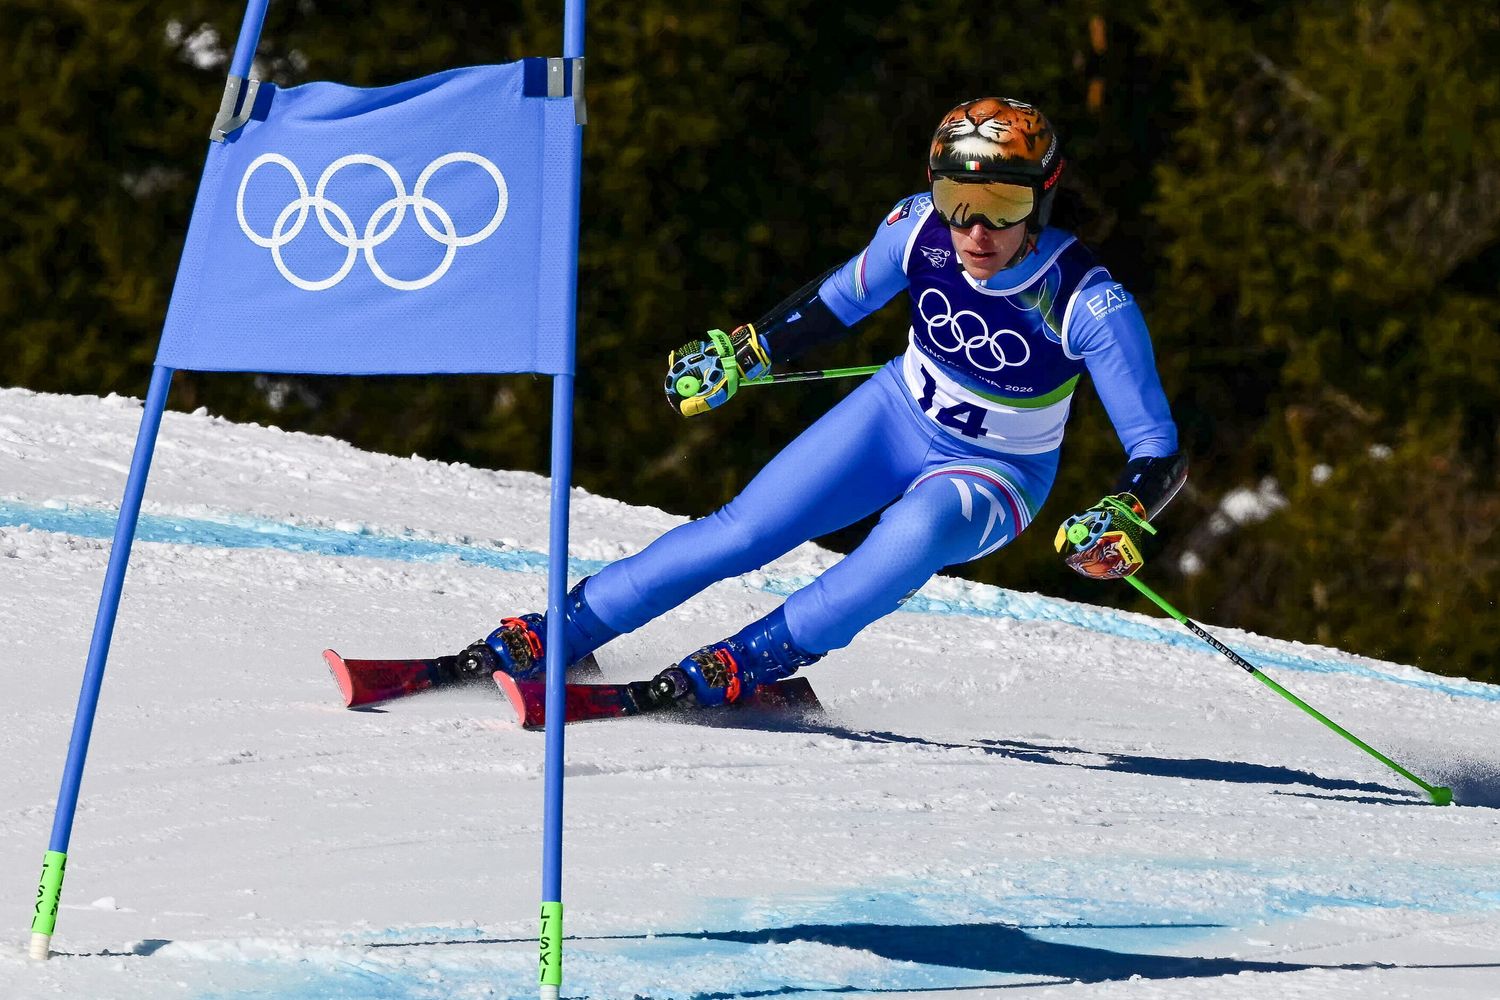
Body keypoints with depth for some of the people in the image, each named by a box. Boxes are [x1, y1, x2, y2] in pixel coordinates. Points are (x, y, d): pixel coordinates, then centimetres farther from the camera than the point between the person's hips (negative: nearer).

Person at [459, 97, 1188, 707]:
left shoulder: (1085, 303, -31)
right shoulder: (921, 230, -22)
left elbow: (1157, 452, -26)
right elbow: (840, 299, 1)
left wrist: (1124, 517, -45)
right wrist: (744, 352, 7)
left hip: (995, 474, -3)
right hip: (899, 415, 3)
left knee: (918, 532, -37)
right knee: (743, 532, -8)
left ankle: (760, 657, -25)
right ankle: (556, 634, 3)